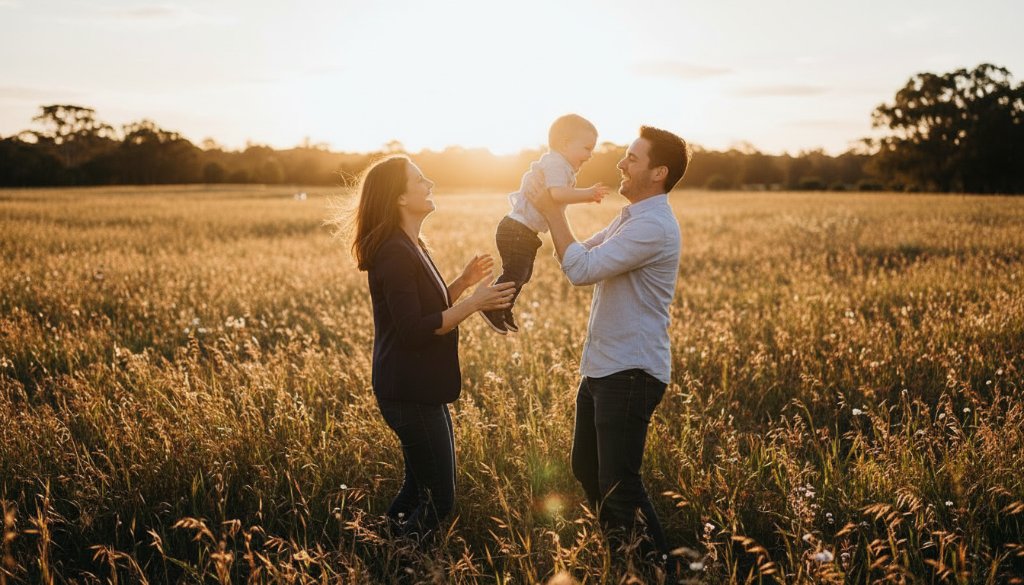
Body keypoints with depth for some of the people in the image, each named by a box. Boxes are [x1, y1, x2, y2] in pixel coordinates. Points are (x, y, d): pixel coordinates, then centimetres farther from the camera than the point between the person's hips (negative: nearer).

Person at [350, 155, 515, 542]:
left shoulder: (410, 247, 12)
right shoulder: (395, 253, -20)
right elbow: (413, 330, -23)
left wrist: (464, 282, 6)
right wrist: (474, 303, -22)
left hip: (422, 390, 10)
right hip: (410, 393, -10)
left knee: (420, 489, 20)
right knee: (438, 500, -2)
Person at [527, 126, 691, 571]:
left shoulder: (653, 226, -20)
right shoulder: (631, 216, 14)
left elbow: (581, 270, -24)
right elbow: (582, 253, 17)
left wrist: (553, 212, -15)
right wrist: (553, 213, 5)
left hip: (630, 373, -11)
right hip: (603, 366, 11)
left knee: (617, 484, -9)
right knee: (587, 469, 19)